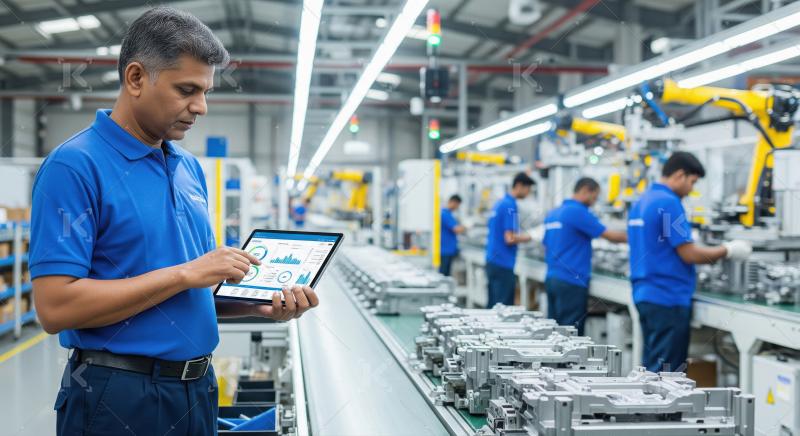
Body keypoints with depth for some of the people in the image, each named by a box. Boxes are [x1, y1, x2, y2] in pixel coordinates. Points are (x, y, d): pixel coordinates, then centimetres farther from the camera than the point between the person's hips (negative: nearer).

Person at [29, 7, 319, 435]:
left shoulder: (190, 168, 9)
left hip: (198, 388, 7)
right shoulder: (74, 166, -14)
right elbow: (55, 306, -21)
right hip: (119, 398, -7)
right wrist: (185, 273, -20)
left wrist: (259, 305, -2)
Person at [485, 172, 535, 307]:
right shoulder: (510, 206, -15)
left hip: (492, 261, 9)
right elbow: (510, 239, -20)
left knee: (493, 305, 11)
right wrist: (527, 237, -4)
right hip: (503, 265, -9)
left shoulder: (499, 203, 13)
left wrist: (520, 235, 17)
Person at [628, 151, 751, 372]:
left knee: (653, 367, 14)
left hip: (645, 293, 9)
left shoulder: (641, 202, 13)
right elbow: (689, 254, -16)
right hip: (667, 297, -9)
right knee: (665, 371, -3)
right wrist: (728, 250, -2)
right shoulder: (668, 202, -15)